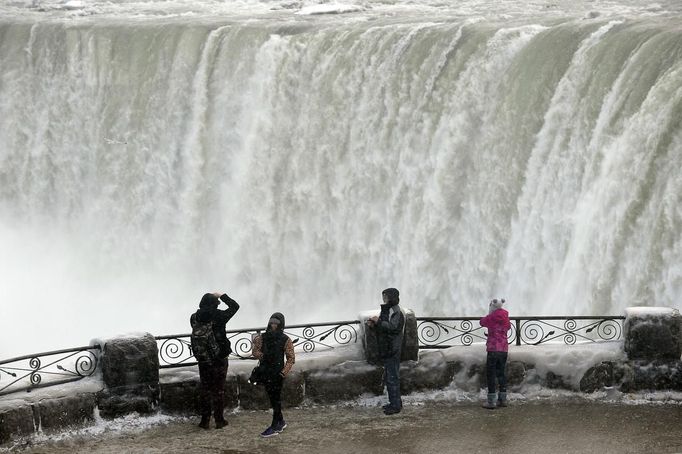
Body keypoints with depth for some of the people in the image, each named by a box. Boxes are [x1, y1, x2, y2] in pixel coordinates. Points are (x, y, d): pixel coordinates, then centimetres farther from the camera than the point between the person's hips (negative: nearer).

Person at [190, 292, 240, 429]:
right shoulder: (218, 317, -15)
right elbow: (234, 306, -2)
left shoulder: (194, 318, -6)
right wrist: (222, 296, 8)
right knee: (218, 390, 7)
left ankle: (204, 420, 16)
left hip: (203, 360, 3)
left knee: (204, 389, 14)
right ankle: (219, 420, 12)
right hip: (219, 360, -3)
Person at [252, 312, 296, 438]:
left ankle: (274, 427, 1)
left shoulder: (285, 340, -7)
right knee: (272, 398, 14)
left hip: (277, 374, -5)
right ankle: (281, 422, 28)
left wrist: (283, 372, -17)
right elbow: (254, 351, 10)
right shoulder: (263, 337, 5)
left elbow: (291, 358, -6)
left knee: (276, 399, -2)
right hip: (266, 373, 5)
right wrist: (262, 356, -12)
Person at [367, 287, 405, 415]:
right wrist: (374, 325, 4)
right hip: (387, 350, 11)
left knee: (392, 377, -7)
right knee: (388, 377, 16)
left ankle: (396, 405, -3)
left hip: (392, 350, -11)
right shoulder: (387, 310, 16)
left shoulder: (396, 312, -15)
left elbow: (392, 327, -29)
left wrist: (378, 321, -22)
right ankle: (394, 403, 25)